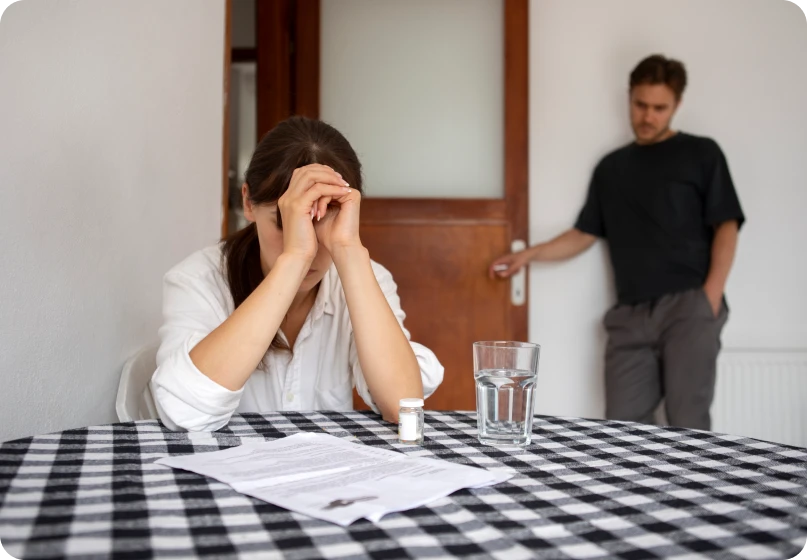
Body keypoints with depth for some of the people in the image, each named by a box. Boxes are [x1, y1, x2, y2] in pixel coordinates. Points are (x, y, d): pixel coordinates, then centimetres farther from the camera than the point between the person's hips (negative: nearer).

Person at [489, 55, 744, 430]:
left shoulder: (701, 154, 8)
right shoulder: (611, 168, 20)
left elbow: (725, 228, 2)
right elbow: (584, 235, 20)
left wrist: (710, 298, -10)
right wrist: (527, 255, 6)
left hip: (688, 306, -3)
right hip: (631, 314, 4)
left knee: (687, 422, -9)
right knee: (623, 424, -4)